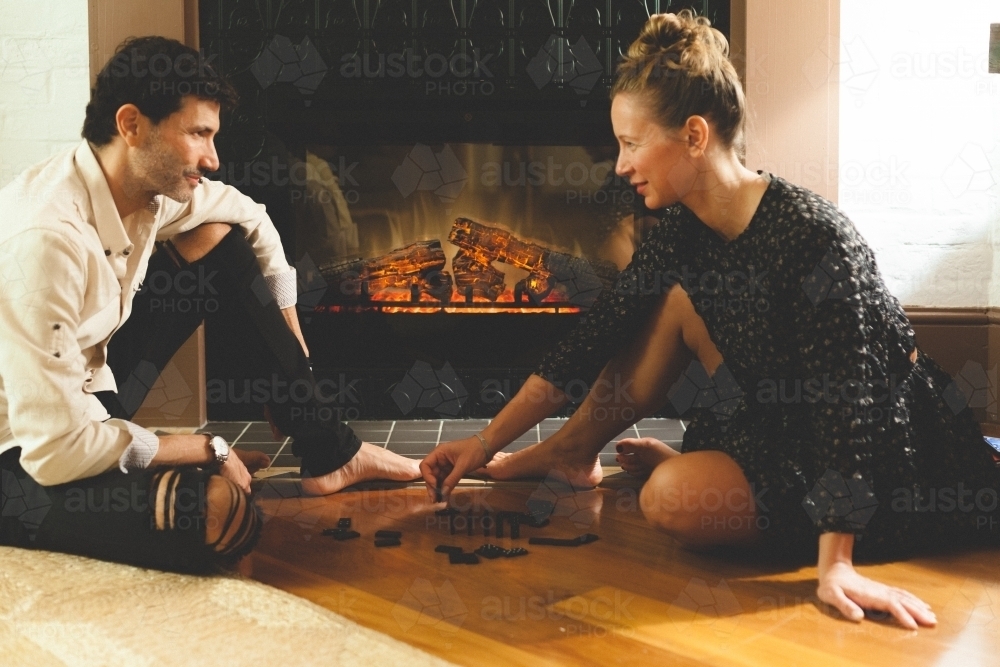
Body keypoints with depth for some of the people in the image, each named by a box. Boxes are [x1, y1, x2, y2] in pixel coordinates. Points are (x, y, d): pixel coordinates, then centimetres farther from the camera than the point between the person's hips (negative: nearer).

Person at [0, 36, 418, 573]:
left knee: (222, 242, 4)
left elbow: (250, 219, 12)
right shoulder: (45, 237, -32)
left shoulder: (147, 185, -8)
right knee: (221, 516, -34)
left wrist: (292, 363, 12)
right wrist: (208, 452, -17)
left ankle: (327, 451, 9)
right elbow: (56, 451, -32)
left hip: (84, 391, 9)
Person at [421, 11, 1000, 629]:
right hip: (785, 426, 8)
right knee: (676, 300, -4)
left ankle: (675, 461, 6)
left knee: (674, 496, -28)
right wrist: (488, 439, -2)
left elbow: (847, 404, -29)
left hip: (887, 476, -7)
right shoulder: (686, 227, -5)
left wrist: (834, 564, -30)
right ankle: (572, 451, 9)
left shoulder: (812, 236, -29)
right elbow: (596, 338, -3)